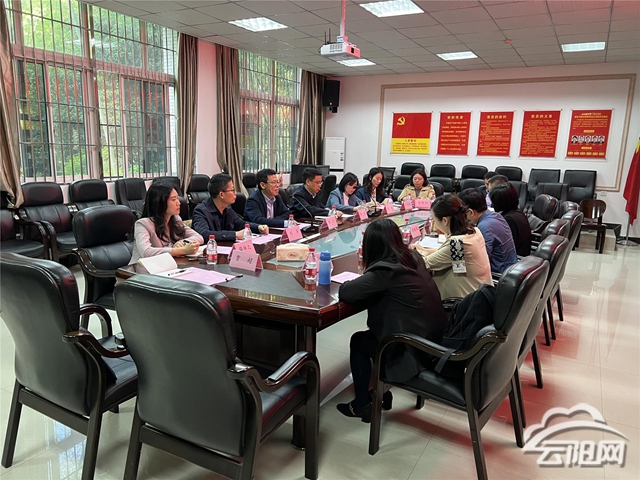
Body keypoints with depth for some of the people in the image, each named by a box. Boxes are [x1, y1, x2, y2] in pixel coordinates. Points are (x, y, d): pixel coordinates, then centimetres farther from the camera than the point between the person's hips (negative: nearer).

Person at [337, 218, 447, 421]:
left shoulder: (385, 270, -21)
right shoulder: (413, 257, 3)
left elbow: (345, 292, -21)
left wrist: (350, 282, 0)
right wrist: (367, 281, 9)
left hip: (415, 349, -8)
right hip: (436, 339, 8)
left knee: (358, 341, 13)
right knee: (371, 334, 23)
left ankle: (361, 405, 25)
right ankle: (381, 391, 31)